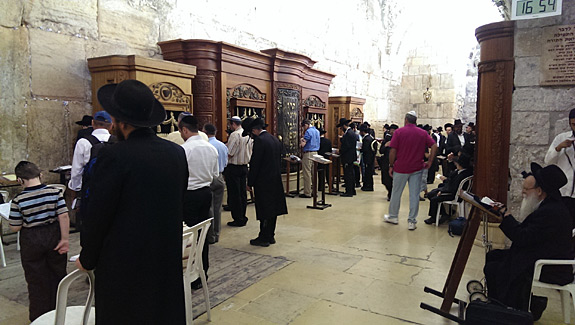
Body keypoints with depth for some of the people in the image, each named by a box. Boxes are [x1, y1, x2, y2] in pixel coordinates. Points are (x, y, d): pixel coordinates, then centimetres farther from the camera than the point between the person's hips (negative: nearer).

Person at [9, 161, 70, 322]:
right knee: (57, 274, 19)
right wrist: (64, 239, -8)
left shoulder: (18, 200, -15)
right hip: (54, 236, 2)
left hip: (31, 242, -1)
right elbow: (64, 217, -15)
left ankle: (39, 317, 28)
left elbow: (15, 227, -9)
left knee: (36, 280, 14)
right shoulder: (55, 192, -12)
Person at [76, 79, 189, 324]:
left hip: (124, 263, -5)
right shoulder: (177, 152, -2)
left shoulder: (114, 157, -19)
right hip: (168, 258, 5)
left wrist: (87, 260, 4)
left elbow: (98, 216, -12)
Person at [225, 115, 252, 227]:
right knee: (243, 193, 13)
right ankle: (243, 217, 21)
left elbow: (229, 153, -20)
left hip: (233, 167, -8)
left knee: (234, 194, -1)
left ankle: (238, 219, 4)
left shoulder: (234, 135, -16)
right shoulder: (248, 135, 9)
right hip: (244, 166, 8)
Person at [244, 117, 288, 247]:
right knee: (272, 209, 14)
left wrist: (250, 182, -9)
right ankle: (270, 236, 24)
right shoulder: (275, 139, 10)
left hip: (263, 182, -8)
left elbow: (255, 163, -16)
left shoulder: (259, 140, -16)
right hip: (275, 180, 9)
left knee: (264, 211, 0)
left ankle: (264, 238, 8)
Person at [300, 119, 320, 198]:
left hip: (308, 154, -8)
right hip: (315, 153, 9)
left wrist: (302, 140, 4)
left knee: (307, 174, -4)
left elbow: (302, 144, -16)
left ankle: (307, 193, -2)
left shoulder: (308, 131, -13)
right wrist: (304, 139, 17)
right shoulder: (317, 131, 14)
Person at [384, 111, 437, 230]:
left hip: (400, 168, -2)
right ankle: (412, 221, 7)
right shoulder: (423, 133, 4)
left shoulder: (399, 132, -5)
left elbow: (393, 151, -10)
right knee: (414, 195, 4)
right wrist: (429, 162, 1)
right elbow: (434, 146, -3)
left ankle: (393, 217, 25)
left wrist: (391, 166, -2)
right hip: (417, 169, 2)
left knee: (396, 193, 12)